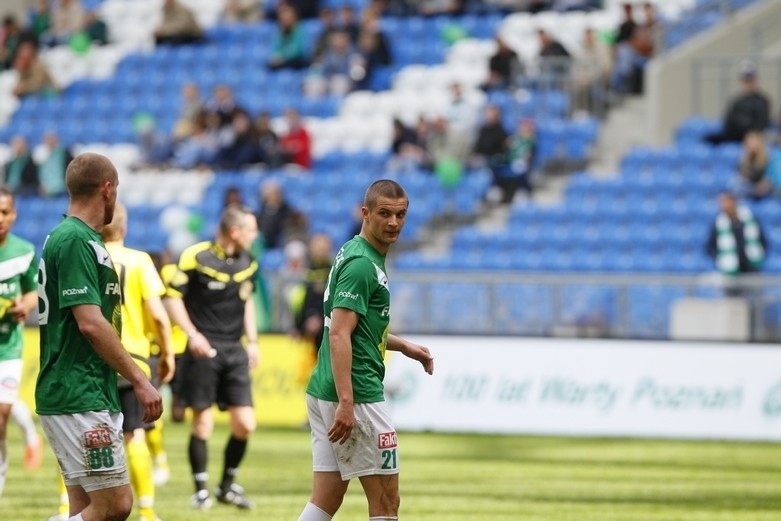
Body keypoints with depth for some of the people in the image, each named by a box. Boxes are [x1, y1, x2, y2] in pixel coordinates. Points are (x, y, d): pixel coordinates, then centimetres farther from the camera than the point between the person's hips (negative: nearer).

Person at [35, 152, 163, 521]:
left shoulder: (75, 238, 16)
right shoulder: (76, 241, -14)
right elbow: (90, 323, -21)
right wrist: (139, 380, -17)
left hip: (88, 397, 10)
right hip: (78, 399, -10)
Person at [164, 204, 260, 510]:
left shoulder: (247, 262, 10)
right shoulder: (196, 257, -9)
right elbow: (173, 297, -7)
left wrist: (252, 341, 15)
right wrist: (193, 334, -17)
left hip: (235, 350, 5)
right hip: (204, 349, -5)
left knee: (245, 424, -1)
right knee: (202, 423, -3)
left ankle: (227, 486, 17)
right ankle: (201, 490, 9)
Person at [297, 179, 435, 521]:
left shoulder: (353, 254, 16)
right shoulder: (361, 264, -14)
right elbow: (338, 335, -23)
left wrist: (404, 346, 28)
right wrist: (346, 403, -29)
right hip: (356, 393, -10)